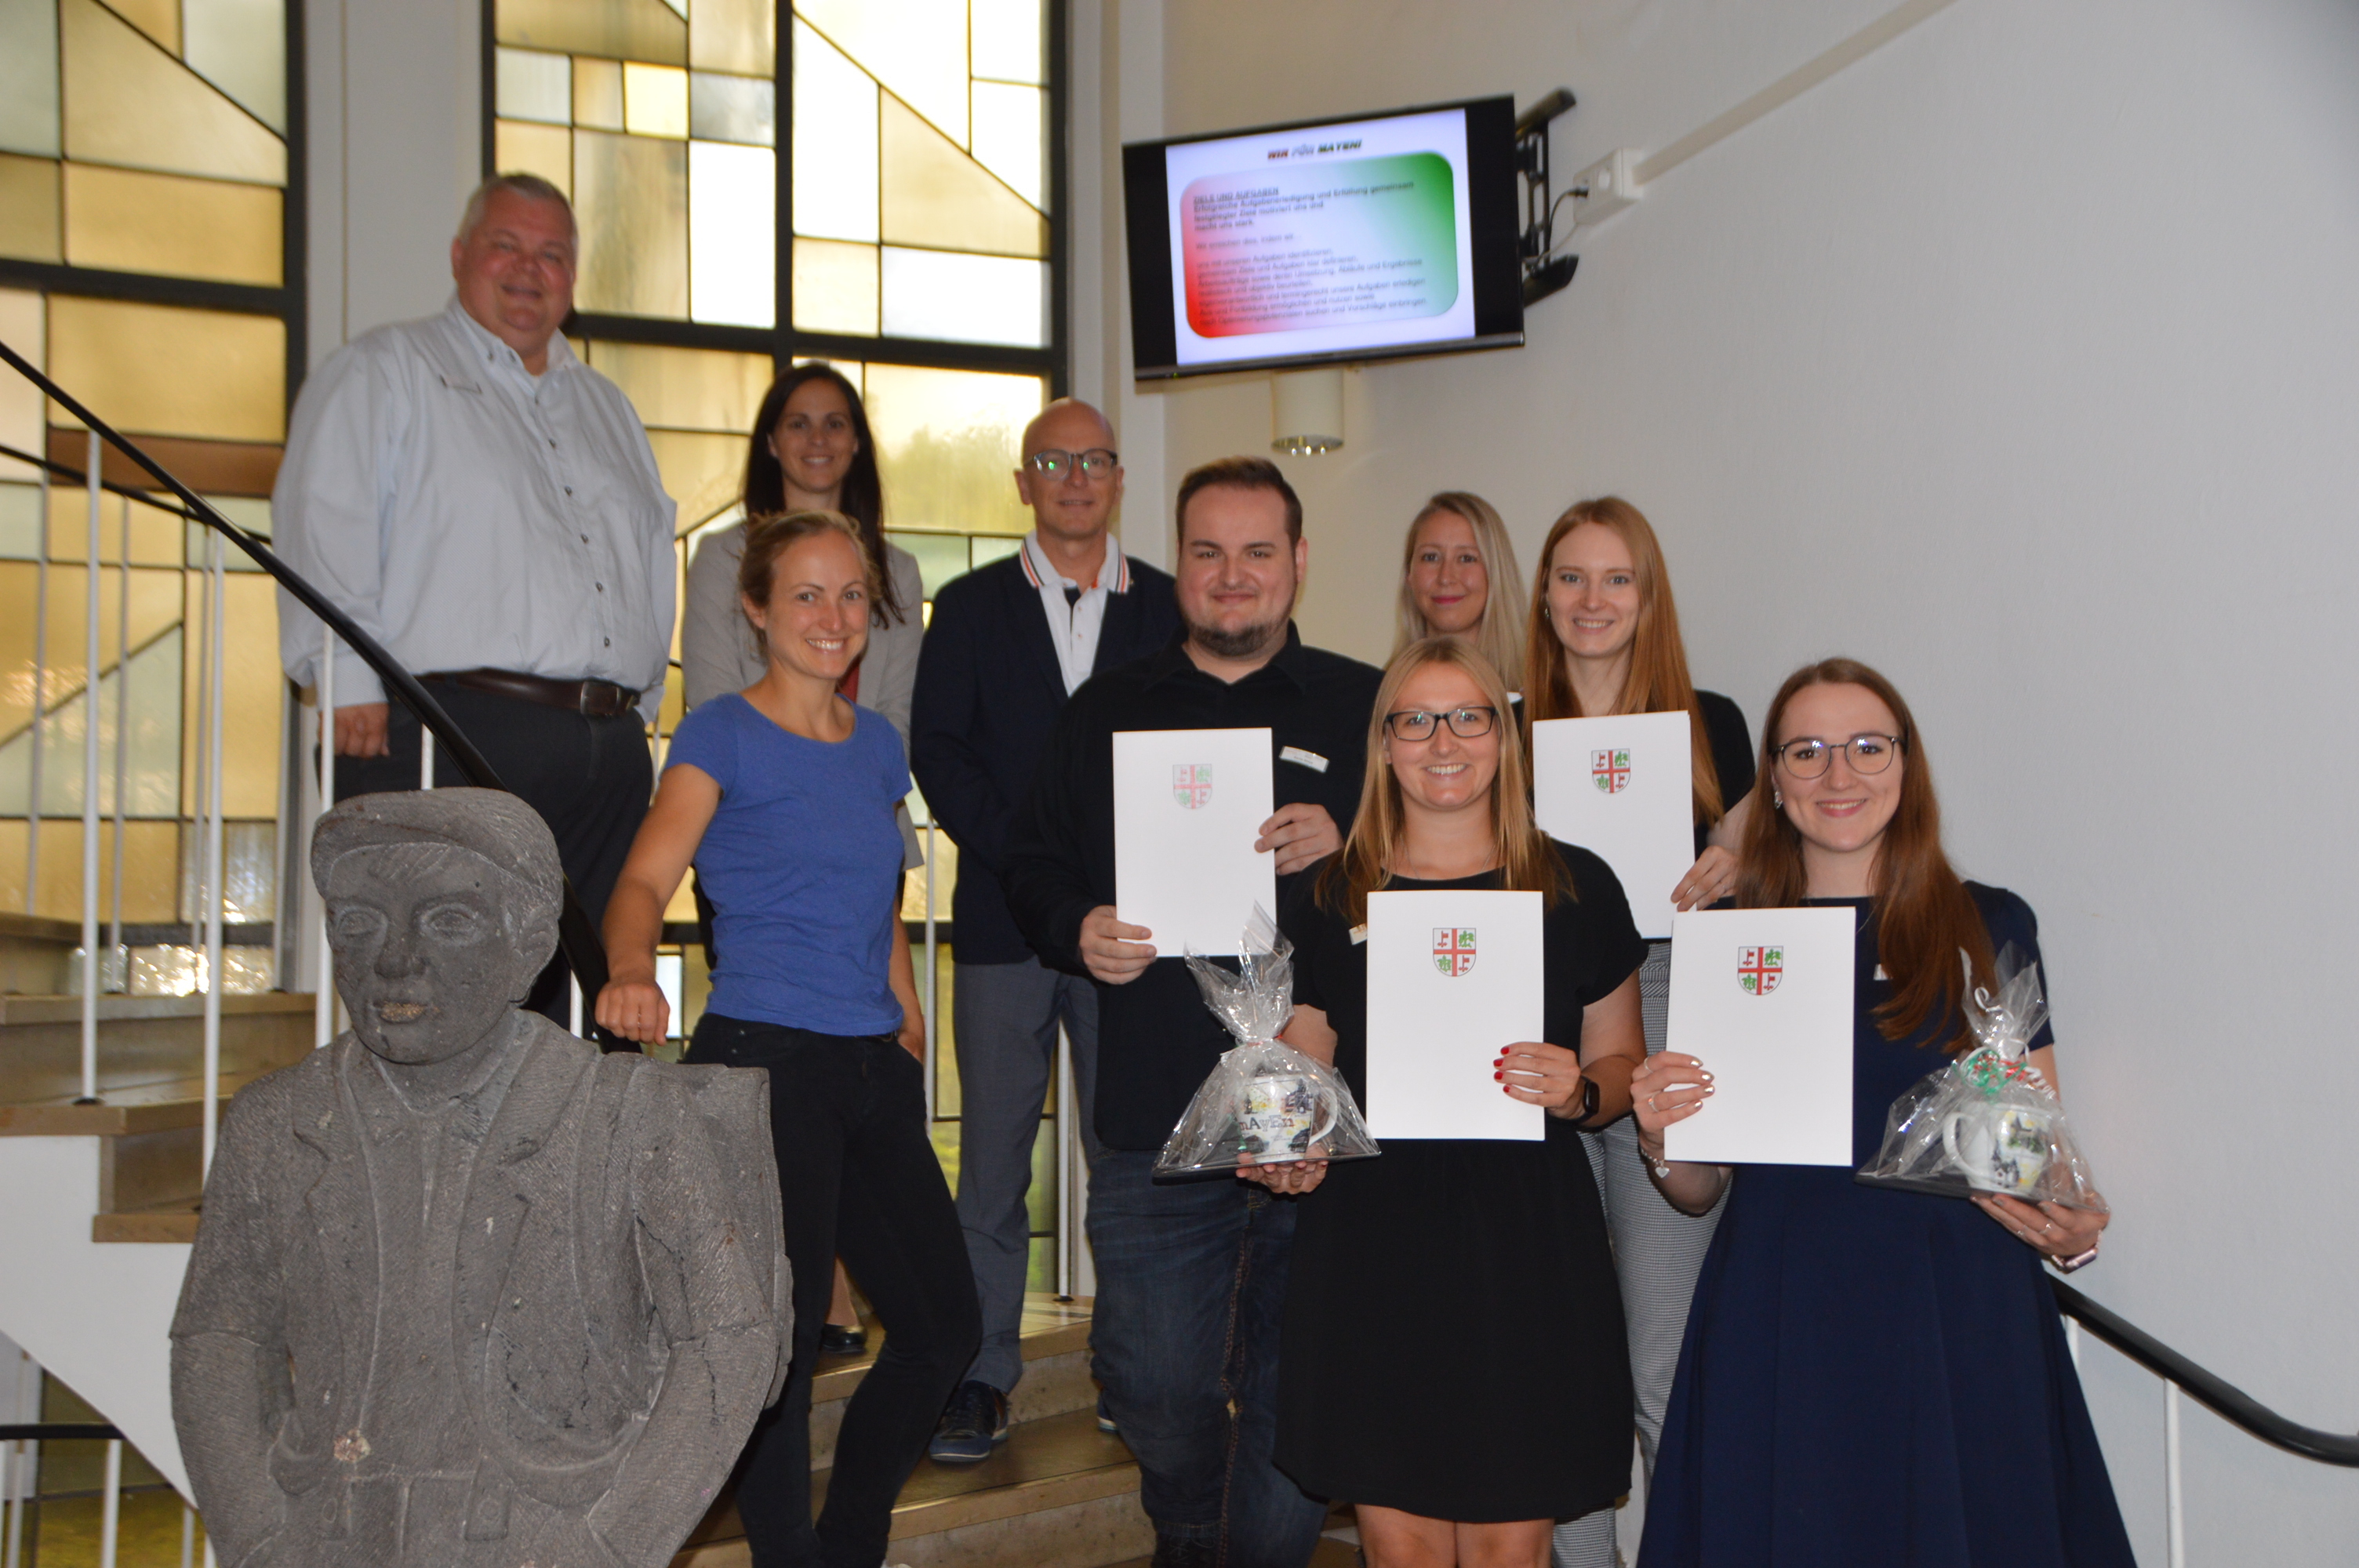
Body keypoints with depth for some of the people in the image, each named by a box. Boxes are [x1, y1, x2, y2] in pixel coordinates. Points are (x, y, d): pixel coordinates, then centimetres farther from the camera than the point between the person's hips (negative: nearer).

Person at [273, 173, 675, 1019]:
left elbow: (654, 561, 26)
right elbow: (324, 527, -4)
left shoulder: (607, 406, 26)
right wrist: (352, 687, -14)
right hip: (450, 736, -5)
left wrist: (638, 704, 15)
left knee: (564, 1001, 5)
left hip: (611, 750, 6)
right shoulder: (384, 370, 9)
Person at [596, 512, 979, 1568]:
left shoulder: (877, 743, 15)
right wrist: (632, 972, -35)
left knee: (944, 1326, 8)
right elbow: (645, 878, -15)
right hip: (762, 1059, -6)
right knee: (782, 1339, -2)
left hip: (872, 1068, 6)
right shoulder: (724, 734, -3)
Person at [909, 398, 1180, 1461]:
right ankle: (979, 1379, 14)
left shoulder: (1170, 609, 10)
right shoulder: (970, 608, 10)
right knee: (992, 1161, 3)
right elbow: (939, 754, 2)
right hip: (1005, 922, 0)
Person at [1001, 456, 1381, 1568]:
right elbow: (1032, 868, 14)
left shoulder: (1365, 709, 6)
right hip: (1154, 1129, 2)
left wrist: (1346, 847, -15)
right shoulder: (1104, 714, 12)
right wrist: (1077, 931, -6)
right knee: (1157, 1397, 10)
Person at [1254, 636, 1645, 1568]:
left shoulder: (1576, 888, 5)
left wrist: (1578, 1094, -9)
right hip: (1372, 1238, 1)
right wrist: (1289, 1151, -6)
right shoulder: (1329, 899, 7)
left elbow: (1621, 1059, 12)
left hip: (1527, 1237, 0)